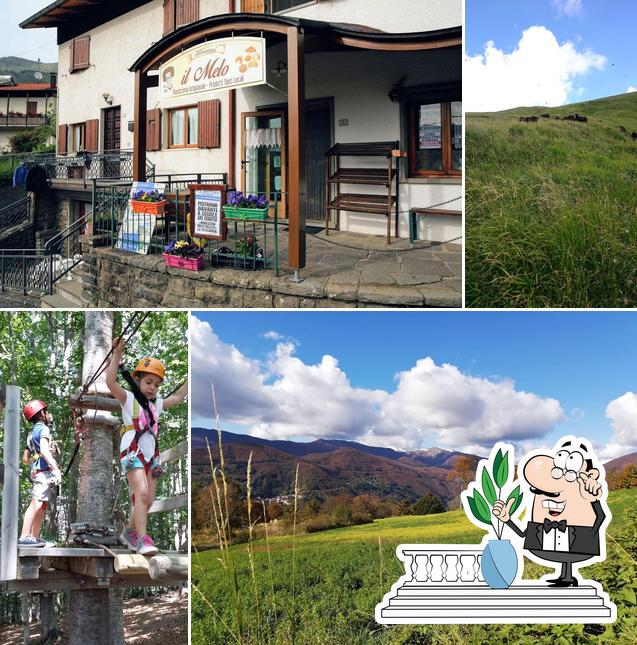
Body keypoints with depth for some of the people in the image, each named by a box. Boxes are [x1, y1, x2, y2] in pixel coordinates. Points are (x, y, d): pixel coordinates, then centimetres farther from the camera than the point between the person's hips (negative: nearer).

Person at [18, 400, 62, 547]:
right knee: (36, 504, -17)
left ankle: (34, 537, 12)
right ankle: (24, 537, -25)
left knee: (41, 506, 11)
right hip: (44, 472, -10)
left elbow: (25, 459, 25)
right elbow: (44, 450, -21)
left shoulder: (32, 433, 24)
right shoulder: (43, 428, -4)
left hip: (37, 472, 10)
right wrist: (55, 468, -29)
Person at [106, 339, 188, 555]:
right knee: (141, 493, -23)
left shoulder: (157, 404, 20)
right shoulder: (128, 398, 2)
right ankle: (142, 539, -25)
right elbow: (111, 382, -13)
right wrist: (117, 354, -20)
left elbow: (179, 396, 30)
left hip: (152, 455, 7)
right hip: (132, 452, -7)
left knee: (147, 500, 6)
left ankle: (130, 532, 25)